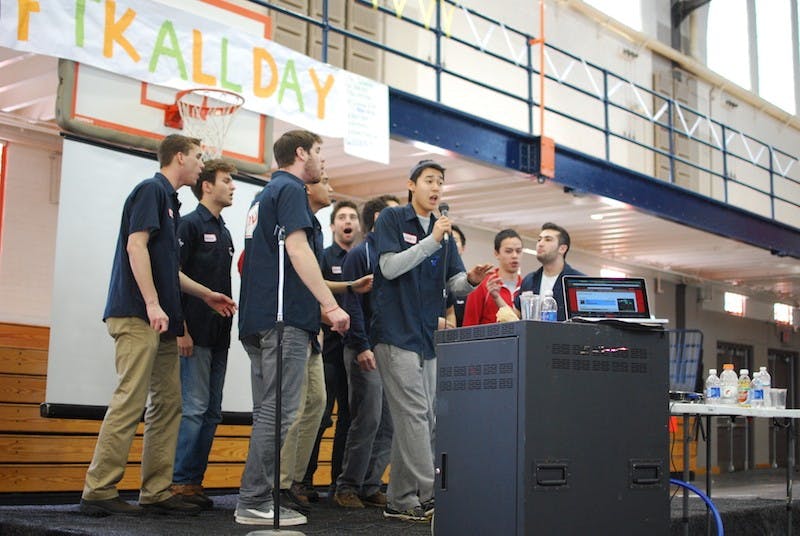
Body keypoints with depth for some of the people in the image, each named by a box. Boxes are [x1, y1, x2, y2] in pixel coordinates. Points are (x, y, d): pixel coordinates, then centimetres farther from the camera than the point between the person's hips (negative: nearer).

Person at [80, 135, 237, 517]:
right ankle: (98, 491, -8)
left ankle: (157, 492, 10)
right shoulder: (152, 190, -4)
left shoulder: (168, 198, 23)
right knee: (131, 401, -12)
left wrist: (206, 294, 29)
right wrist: (153, 304, -21)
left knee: (167, 403, 7)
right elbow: (136, 246, -16)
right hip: (138, 316, -10)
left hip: (160, 321, 10)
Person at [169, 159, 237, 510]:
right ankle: (180, 482, -3)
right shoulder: (191, 224, -4)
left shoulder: (224, 232, 20)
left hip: (219, 336, 8)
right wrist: (182, 329, -16)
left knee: (212, 411, 7)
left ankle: (194, 480, 12)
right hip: (196, 335, -8)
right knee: (194, 408, -9)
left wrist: (227, 325, 13)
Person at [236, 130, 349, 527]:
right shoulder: (291, 189, -5)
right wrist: (331, 305, -19)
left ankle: (256, 500, 13)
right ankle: (255, 503, -8)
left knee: (268, 412, 11)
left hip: (259, 317, 10)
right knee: (277, 412, -9)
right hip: (287, 316, -10)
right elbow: (297, 248, -17)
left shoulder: (265, 195, 23)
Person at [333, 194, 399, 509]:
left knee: (388, 424, 5)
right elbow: (352, 303, -11)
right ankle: (348, 487, 1)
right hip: (366, 351, -7)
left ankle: (370, 486, 12)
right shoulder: (360, 254, -3)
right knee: (367, 420, -8)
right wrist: (362, 347, -19)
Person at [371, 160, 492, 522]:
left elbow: (454, 282, 12)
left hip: (427, 336, 7)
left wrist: (471, 279, -11)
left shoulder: (443, 230, 18)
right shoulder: (392, 218, 0)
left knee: (422, 418, 6)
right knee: (414, 414, -12)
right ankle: (428, 496, -10)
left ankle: (400, 500, 12)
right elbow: (390, 267, -12)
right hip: (397, 332, -7)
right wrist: (431, 241, -17)